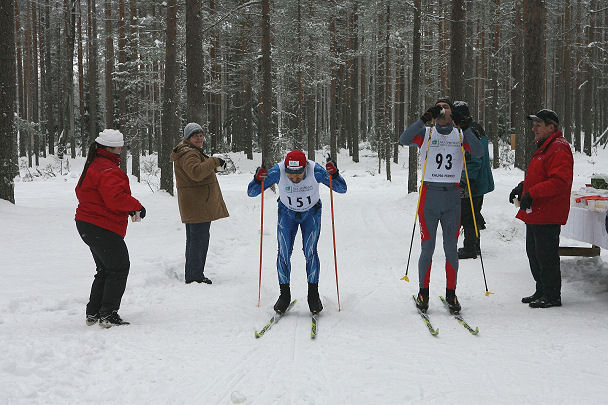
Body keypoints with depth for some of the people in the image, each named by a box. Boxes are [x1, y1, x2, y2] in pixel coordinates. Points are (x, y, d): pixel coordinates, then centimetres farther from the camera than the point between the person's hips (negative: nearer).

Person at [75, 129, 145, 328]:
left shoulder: (94, 166, 16)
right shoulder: (108, 170, -19)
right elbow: (117, 198, -29)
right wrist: (137, 207, -12)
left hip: (87, 226, 11)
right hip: (103, 229, -11)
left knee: (105, 270, 19)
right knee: (119, 269, -4)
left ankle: (93, 312, 21)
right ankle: (108, 315, -3)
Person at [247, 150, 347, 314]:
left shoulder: (315, 170, -30)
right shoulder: (278, 171, -29)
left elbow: (342, 189, -23)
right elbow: (251, 192, -23)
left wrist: (334, 174, -42)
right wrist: (257, 179, -44)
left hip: (311, 214, -1)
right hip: (287, 213, 1)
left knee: (310, 251, -11)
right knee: (284, 252, -8)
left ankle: (313, 295, 2)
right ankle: (284, 295, 5)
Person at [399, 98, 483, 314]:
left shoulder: (460, 134, 10)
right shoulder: (426, 133, 7)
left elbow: (478, 152, -7)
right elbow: (404, 140, -12)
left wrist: (465, 128, -16)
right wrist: (425, 118, -18)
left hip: (452, 197, 1)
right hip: (429, 194, -1)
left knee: (451, 248, 5)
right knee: (427, 248, 0)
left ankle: (451, 293, 14)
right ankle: (423, 292, 13)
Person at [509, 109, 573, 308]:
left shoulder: (559, 149, -15)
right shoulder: (544, 147, 19)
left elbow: (559, 181, -25)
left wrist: (532, 193, -25)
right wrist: (522, 187, 12)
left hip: (547, 215, -11)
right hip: (535, 213, 11)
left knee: (546, 255, -5)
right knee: (534, 253, 16)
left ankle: (552, 296, 4)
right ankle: (542, 291, 26)